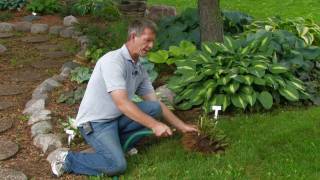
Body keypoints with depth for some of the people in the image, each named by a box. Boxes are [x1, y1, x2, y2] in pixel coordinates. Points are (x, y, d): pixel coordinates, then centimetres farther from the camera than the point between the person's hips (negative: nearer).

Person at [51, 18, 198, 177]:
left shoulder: (139, 69, 7)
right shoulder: (113, 60, -21)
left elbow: (156, 103, 11)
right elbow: (122, 103, -29)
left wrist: (181, 126, 6)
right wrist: (154, 125, -31)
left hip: (117, 118, 8)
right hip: (94, 122, -8)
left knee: (154, 108, -8)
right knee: (117, 165, -26)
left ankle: (116, 143, 2)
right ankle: (68, 159, -4)